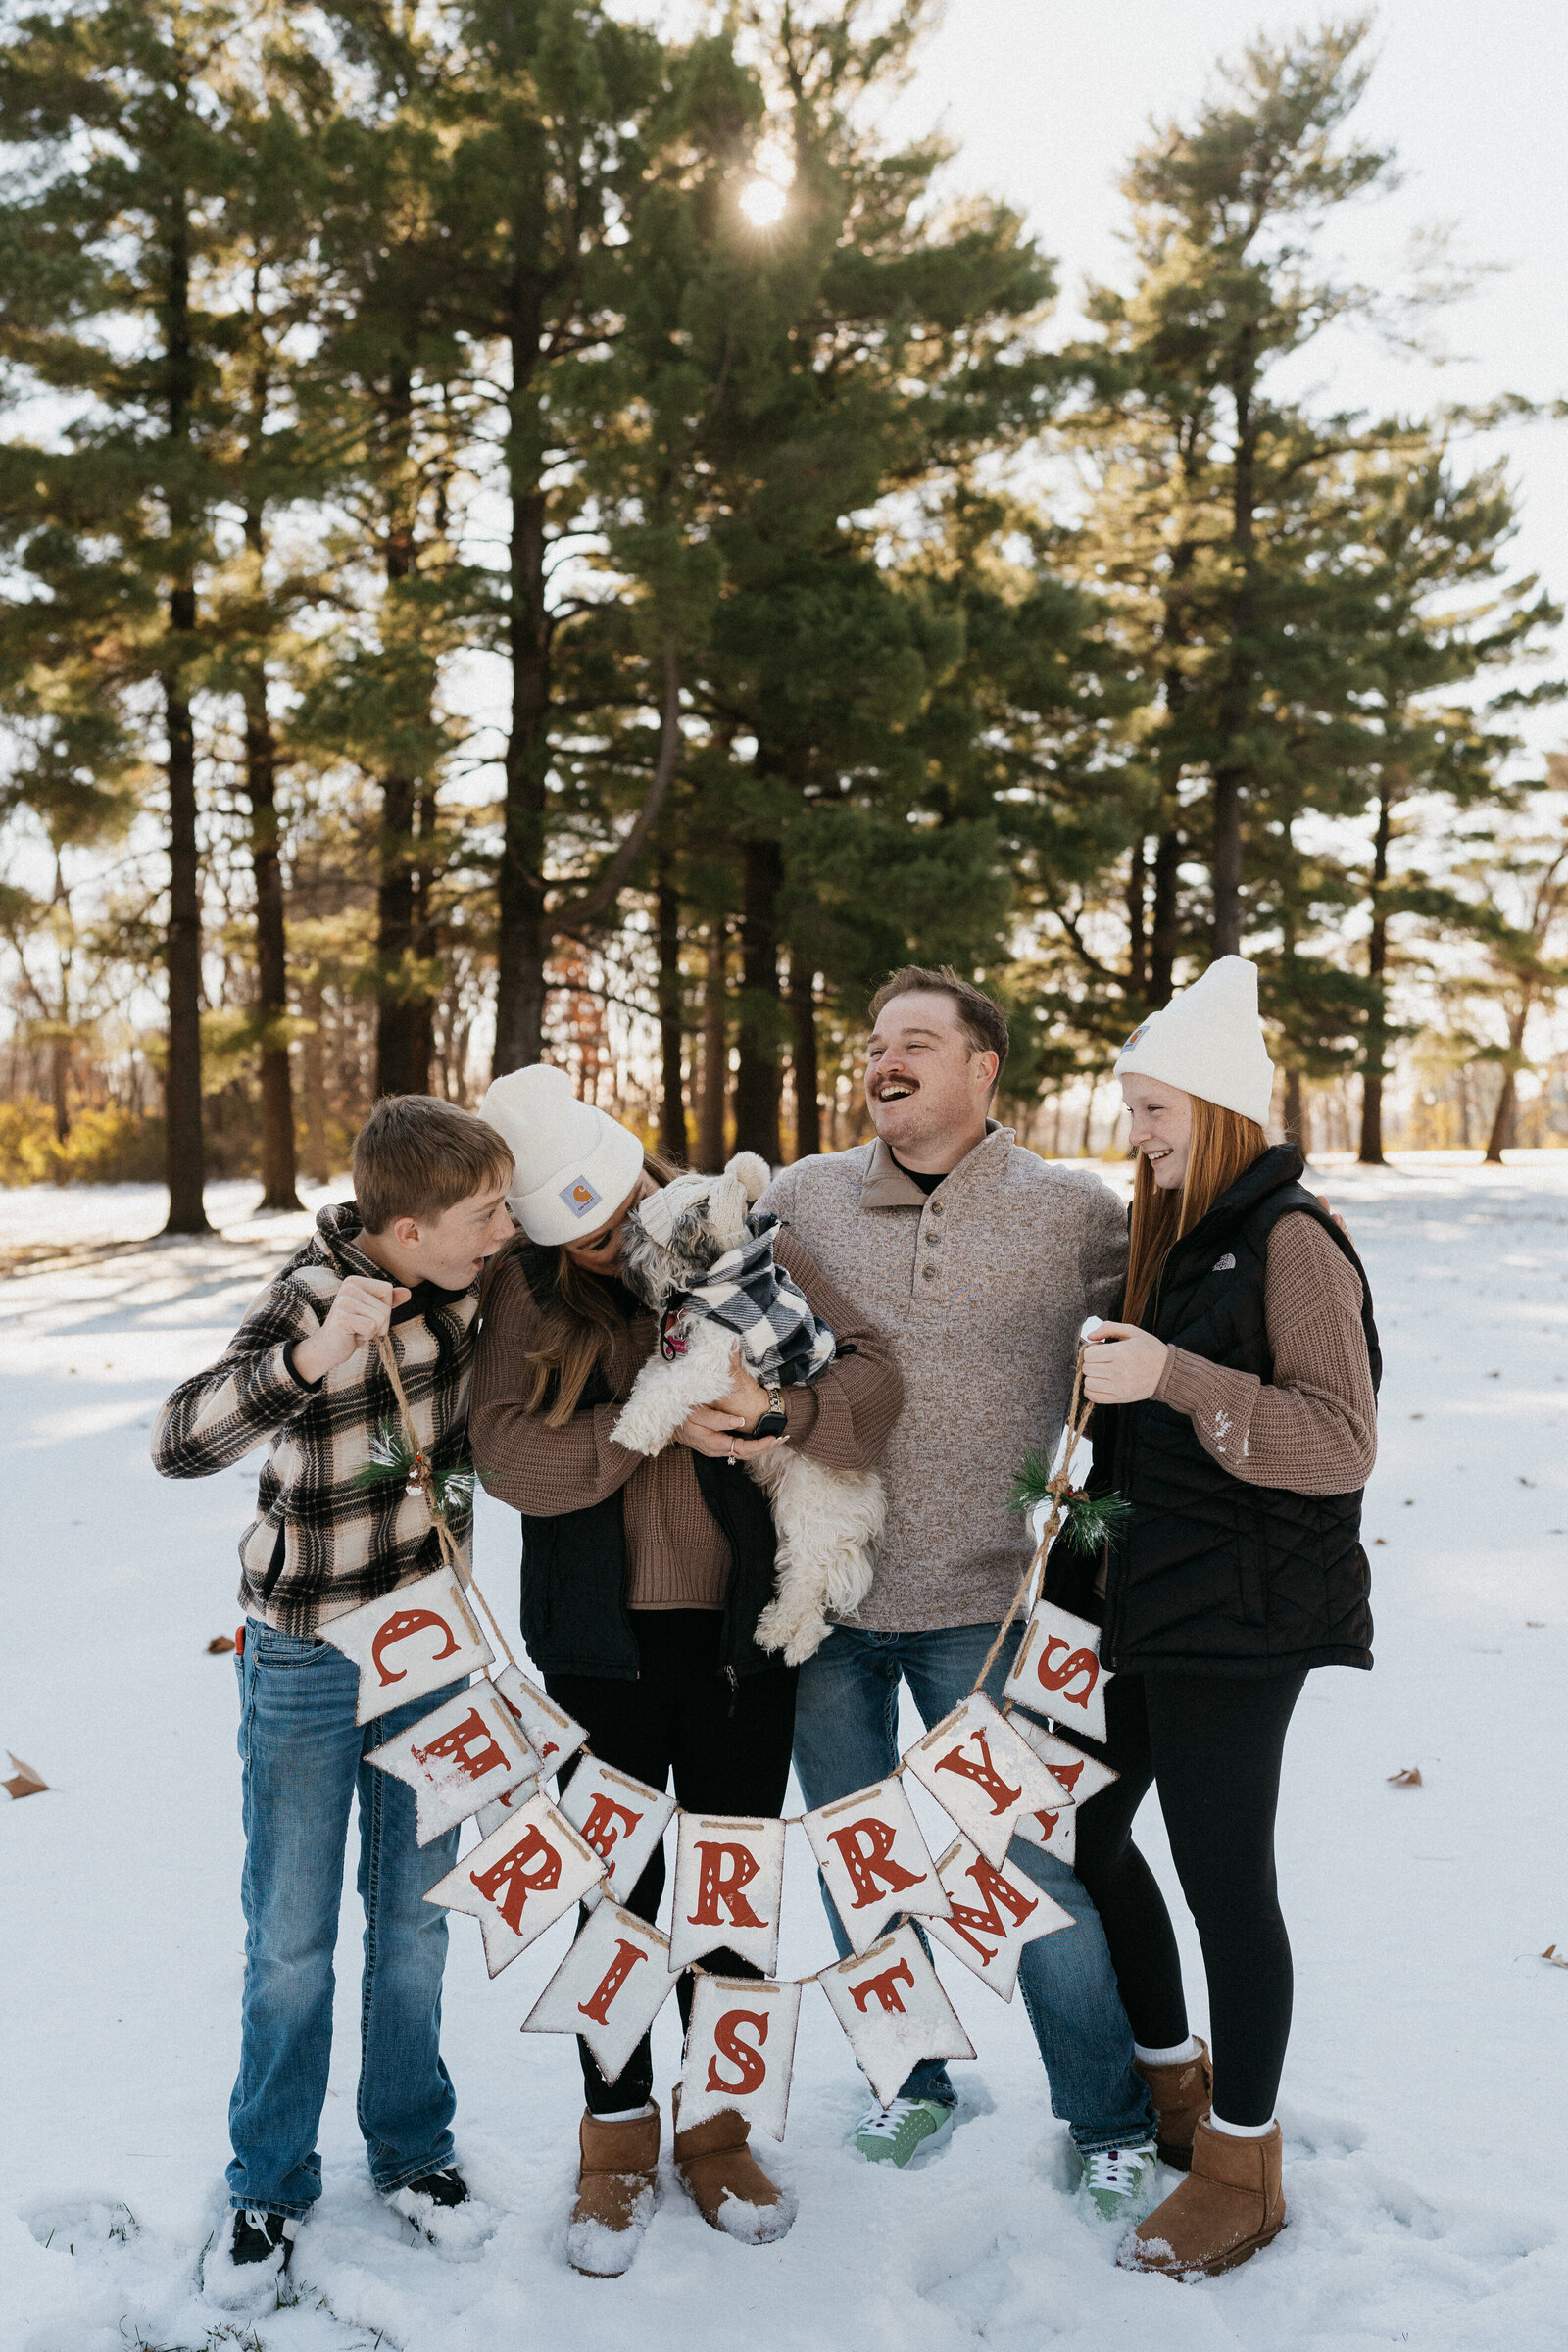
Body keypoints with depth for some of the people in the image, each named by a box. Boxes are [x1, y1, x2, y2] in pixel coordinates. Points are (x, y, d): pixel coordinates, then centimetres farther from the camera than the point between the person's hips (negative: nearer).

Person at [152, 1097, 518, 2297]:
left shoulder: (461, 1277, -8)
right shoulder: (311, 1301, -26)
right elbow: (180, 1443, -41)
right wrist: (311, 1358, -55)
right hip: (307, 1668, -5)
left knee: (414, 1918, 16)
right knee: (291, 1942, 7)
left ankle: (413, 2147, 34)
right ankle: (269, 2187, 26)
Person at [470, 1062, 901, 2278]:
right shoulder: (531, 1289, -5)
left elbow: (872, 1378, -11)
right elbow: (510, 1453, -15)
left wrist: (776, 1406, -31)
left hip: (743, 1632, 1)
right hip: (603, 1641, 0)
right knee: (618, 1890, 10)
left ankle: (719, 2129, 33)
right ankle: (620, 2142, 30)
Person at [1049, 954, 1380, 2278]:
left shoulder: (1290, 1240, -13)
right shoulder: (1173, 1237, 13)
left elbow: (1342, 1444, -20)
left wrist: (1173, 1377, -27)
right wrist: (1085, 1546, 19)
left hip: (1240, 1617, -9)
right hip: (1145, 1599, 9)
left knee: (1225, 1875, 0)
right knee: (1085, 1834, 15)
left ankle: (1243, 2171, 18)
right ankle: (1174, 2093, 34)